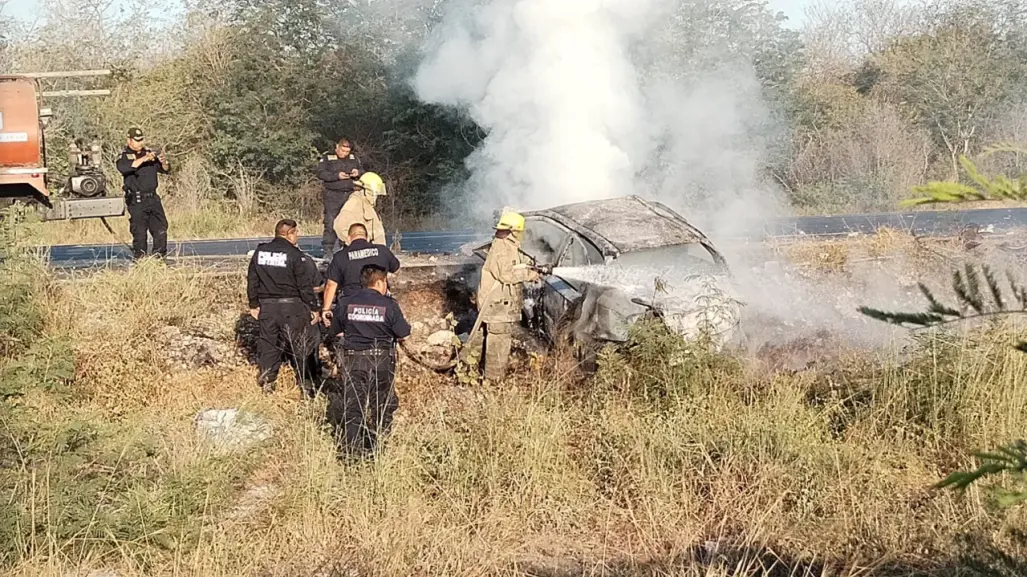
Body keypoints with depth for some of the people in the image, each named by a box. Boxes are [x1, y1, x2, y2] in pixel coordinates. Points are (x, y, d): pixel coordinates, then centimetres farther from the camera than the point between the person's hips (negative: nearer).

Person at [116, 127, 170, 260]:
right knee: (139, 232, -3)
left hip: (153, 198, 5)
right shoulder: (124, 156, -1)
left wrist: (163, 162, -14)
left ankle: (160, 256, 13)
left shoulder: (150, 153, 12)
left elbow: (166, 170, 10)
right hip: (136, 201, -5)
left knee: (161, 229, 4)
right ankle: (140, 258, 4)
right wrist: (143, 159, -30)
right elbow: (123, 168, -24)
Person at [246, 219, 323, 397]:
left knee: (268, 342, 12)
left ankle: (267, 381, 14)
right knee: (302, 344, 4)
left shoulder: (259, 252, 5)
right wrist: (313, 308, -4)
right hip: (291, 306, -5)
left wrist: (254, 304, 18)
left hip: (266, 305, 5)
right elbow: (305, 285, -11)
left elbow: (252, 280, 10)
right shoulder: (295, 255, -12)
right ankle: (306, 383, 8)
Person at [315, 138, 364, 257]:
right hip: (332, 196, -4)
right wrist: (337, 176, -19)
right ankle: (328, 251, -5)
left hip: (349, 195, 4)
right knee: (330, 223, -8)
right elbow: (320, 173, -10)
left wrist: (358, 173, -4)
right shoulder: (327, 158, 0)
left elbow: (362, 170, 20)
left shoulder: (353, 159, 14)